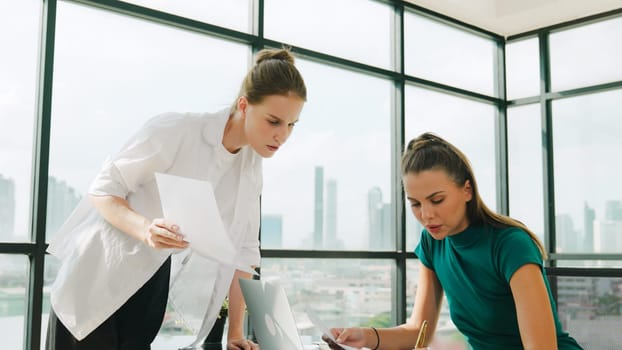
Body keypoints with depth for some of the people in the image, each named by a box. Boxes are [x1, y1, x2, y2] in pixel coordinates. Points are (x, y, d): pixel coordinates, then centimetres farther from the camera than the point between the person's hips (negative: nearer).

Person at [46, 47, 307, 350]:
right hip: (99, 272, -5)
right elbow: (103, 190, -16)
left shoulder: (251, 169, -3)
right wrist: (146, 229, -35)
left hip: (154, 281, 5)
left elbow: (241, 250, 0)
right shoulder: (175, 130, -21)